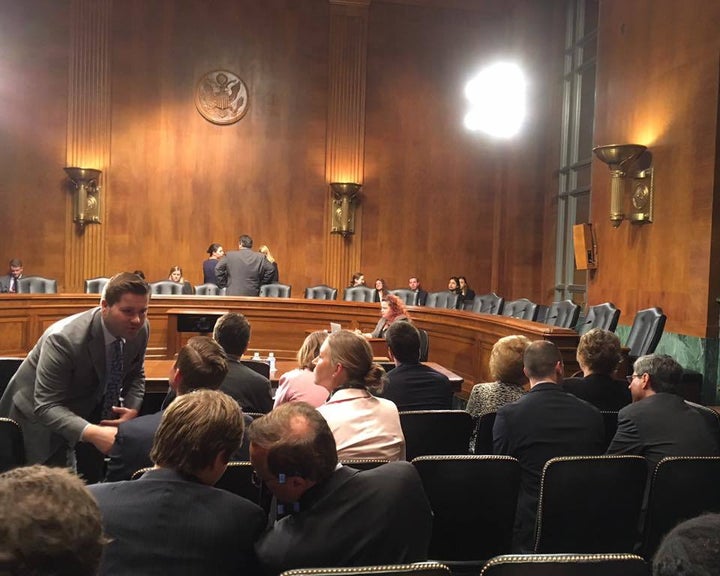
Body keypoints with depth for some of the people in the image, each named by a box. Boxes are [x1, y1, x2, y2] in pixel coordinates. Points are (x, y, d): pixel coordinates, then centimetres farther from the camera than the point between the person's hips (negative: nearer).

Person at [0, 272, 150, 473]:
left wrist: (132, 409, -17)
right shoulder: (63, 339, -33)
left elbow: (134, 375, 2)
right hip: (39, 415, -5)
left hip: (92, 407, 5)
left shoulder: (140, 329, -15)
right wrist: (92, 433, -47)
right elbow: (46, 407, -32)